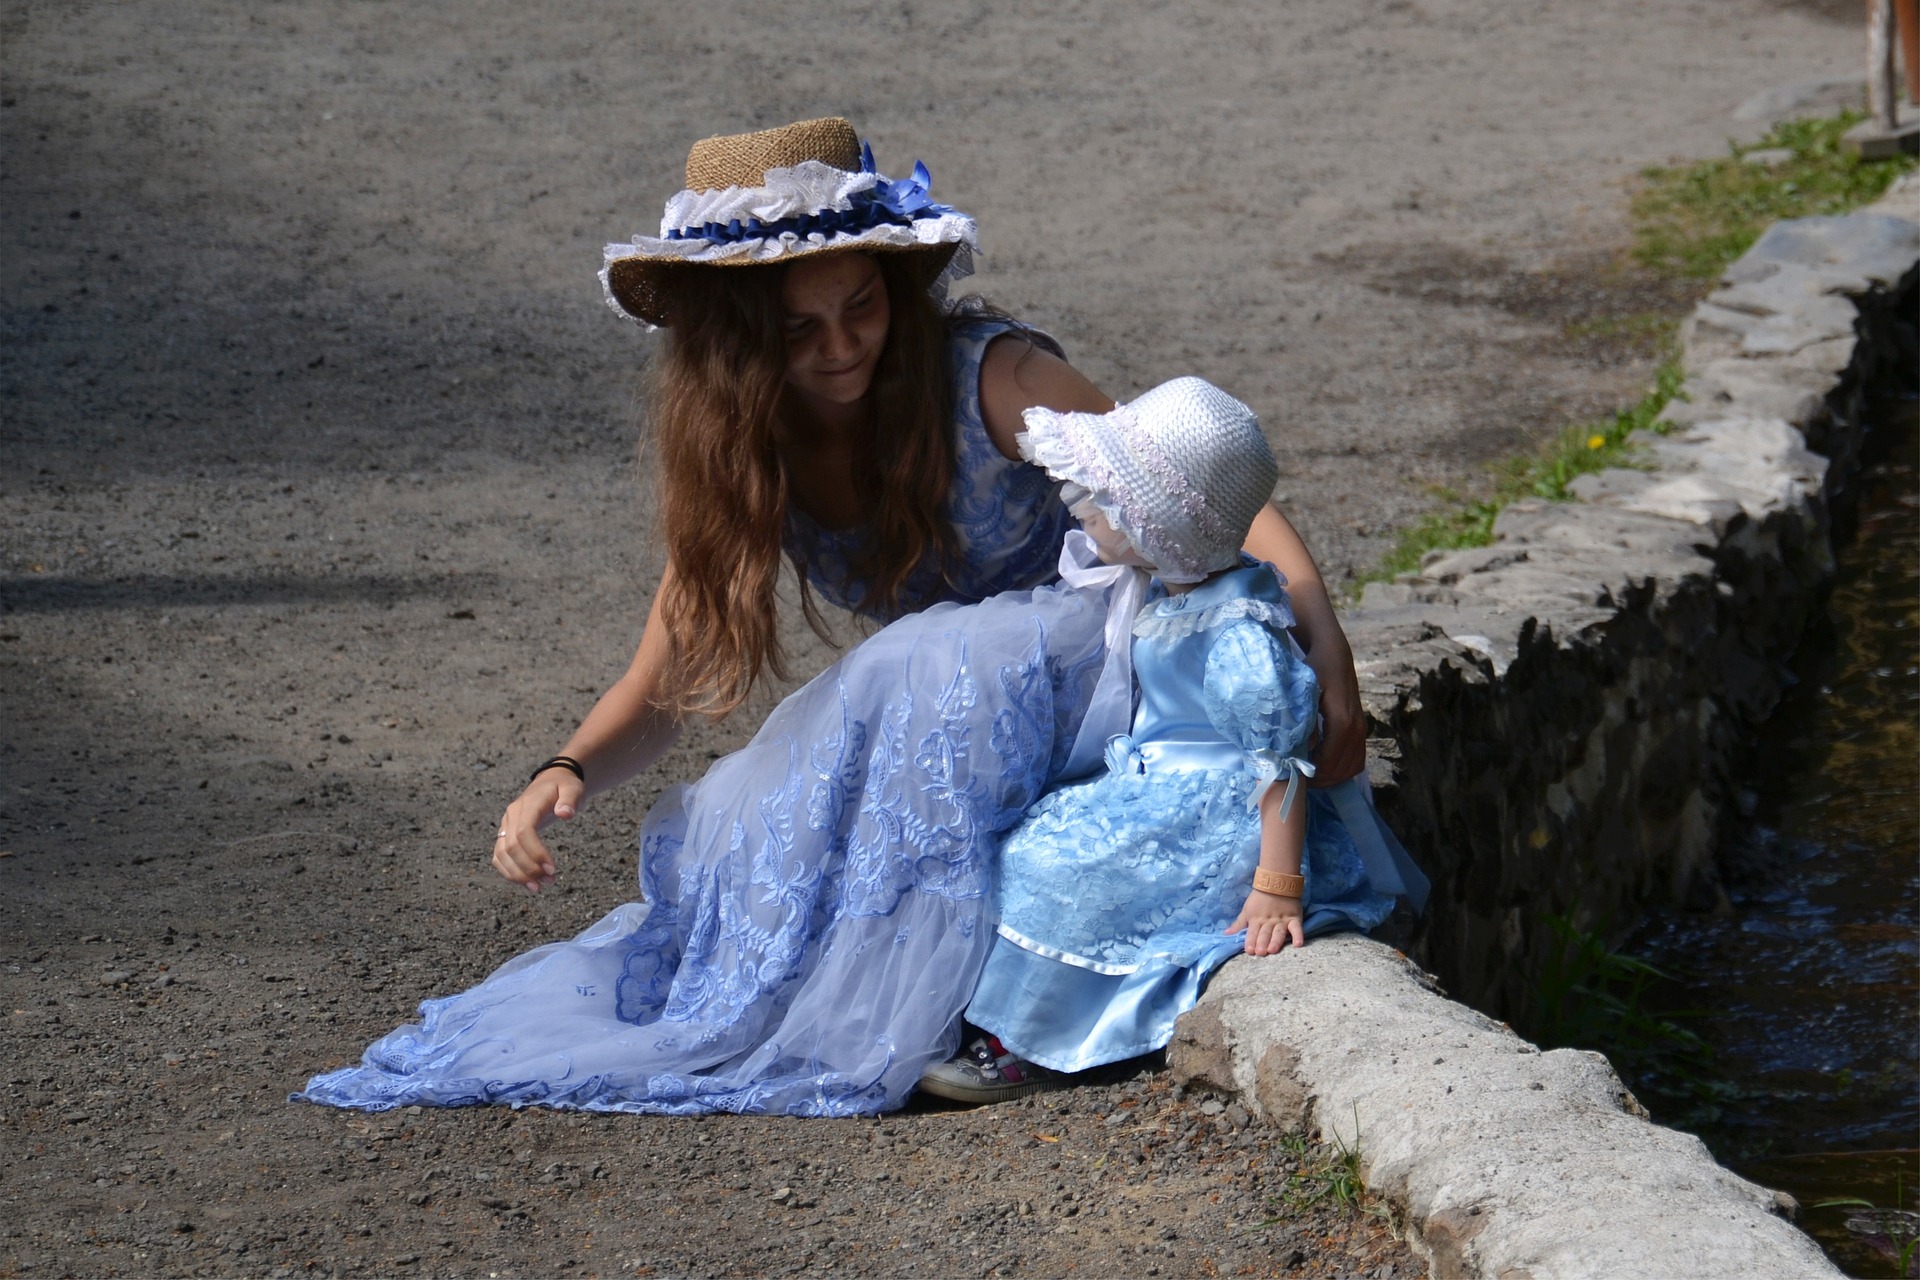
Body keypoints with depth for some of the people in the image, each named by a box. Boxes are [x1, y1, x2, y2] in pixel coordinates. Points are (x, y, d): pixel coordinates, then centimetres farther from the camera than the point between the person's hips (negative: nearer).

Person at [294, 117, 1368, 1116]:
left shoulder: (987, 379, -20)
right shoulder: (741, 453, -4)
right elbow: (664, 690, 1)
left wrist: (1325, 659, -36)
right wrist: (564, 777, -20)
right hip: (937, 710, 5)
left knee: (934, 673, -34)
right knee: (728, 816, -20)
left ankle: (899, 1020, -26)